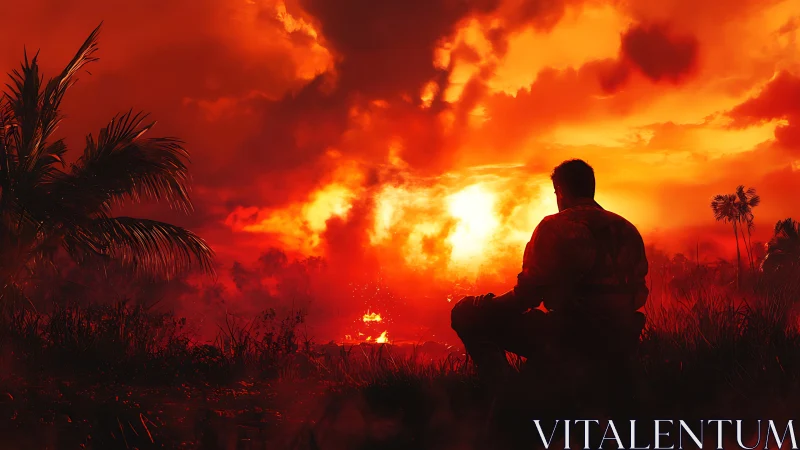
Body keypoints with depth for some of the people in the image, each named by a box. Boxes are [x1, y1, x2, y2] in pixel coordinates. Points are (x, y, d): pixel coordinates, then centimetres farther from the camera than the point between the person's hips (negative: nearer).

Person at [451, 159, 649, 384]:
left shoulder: (555, 226, -6)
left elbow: (530, 292, -10)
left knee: (466, 312, 0)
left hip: (573, 336, -8)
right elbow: (639, 294, 16)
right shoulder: (628, 229, 14)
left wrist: (489, 304, 7)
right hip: (622, 339, 8)